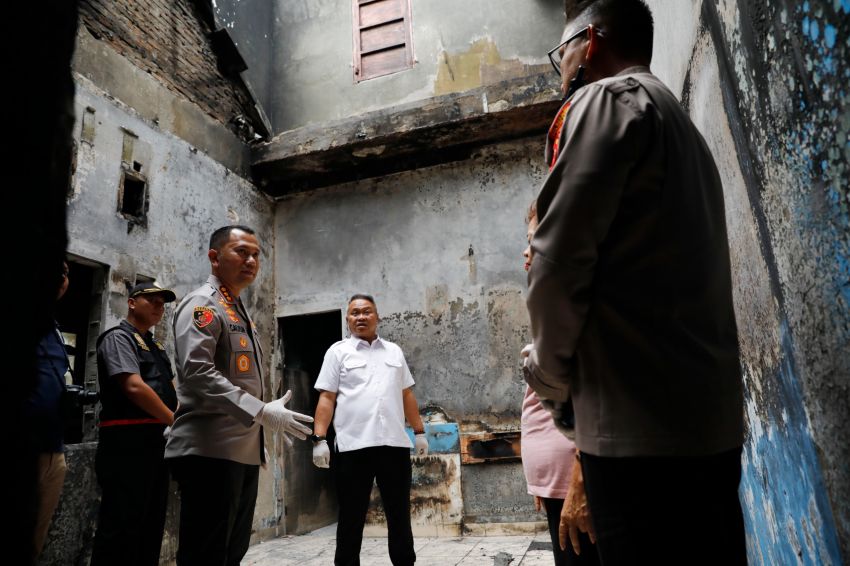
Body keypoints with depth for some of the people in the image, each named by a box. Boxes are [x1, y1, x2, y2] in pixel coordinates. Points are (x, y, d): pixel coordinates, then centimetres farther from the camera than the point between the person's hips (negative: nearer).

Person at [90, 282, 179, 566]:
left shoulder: (156, 346, 20)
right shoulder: (118, 337, -6)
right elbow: (134, 387, -19)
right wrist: (175, 421, -13)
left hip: (157, 440, 9)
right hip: (127, 440, -8)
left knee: (152, 521, 13)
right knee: (122, 524, -5)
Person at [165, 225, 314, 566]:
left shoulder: (240, 312, 20)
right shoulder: (203, 303, -9)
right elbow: (197, 371, -23)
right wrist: (261, 412, -25)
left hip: (244, 452, 10)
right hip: (210, 451, -9)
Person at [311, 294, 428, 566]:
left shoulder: (394, 351, 14)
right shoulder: (338, 351, 5)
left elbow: (407, 395, 16)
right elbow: (326, 398, 0)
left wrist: (420, 432, 12)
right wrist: (319, 439, -9)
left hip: (395, 443, 3)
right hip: (353, 445, -3)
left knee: (399, 514, 12)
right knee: (351, 516, 8)